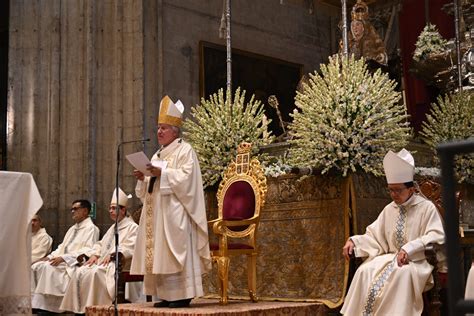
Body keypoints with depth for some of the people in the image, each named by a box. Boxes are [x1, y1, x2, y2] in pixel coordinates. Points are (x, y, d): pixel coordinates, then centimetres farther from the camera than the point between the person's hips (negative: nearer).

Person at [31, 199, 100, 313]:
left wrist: (63, 258, -22)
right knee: (36, 267, -11)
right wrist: (49, 257, 4)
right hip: (62, 261, 9)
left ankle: (45, 306, -26)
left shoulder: (91, 228, -6)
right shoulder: (72, 229, 24)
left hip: (74, 264, -9)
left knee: (48, 268, -30)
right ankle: (34, 302, -17)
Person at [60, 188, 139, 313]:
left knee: (94, 273, -33)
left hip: (118, 264, -8)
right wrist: (95, 254, 4)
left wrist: (112, 254, -22)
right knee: (80, 272, -15)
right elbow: (101, 243, 25)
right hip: (102, 261, 8)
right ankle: (78, 308, -17)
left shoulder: (132, 227, 1)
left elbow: (130, 247, -13)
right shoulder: (113, 227, 28)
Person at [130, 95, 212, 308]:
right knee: (159, 255, 5)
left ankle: (183, 294, -6)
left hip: (174, 212, -8)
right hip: (157, 212, 8)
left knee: (175, 251, -10)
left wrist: (162, 173, -21)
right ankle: (167, 295, 9)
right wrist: (143, 178, 3)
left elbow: (186, 177, -16)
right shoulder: (158, 154, 21)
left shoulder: (185, 150, -3)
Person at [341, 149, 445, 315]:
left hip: (417, 261, -5)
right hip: (391, 257, 5)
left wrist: (409, 249, -25)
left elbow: (437, 237, -14)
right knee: (365, 271, -22)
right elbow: (374, 236, 13)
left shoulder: (426, 207, -4)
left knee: (403, 273, -37)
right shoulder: (389, 209, 12)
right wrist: (354, 241, -5)